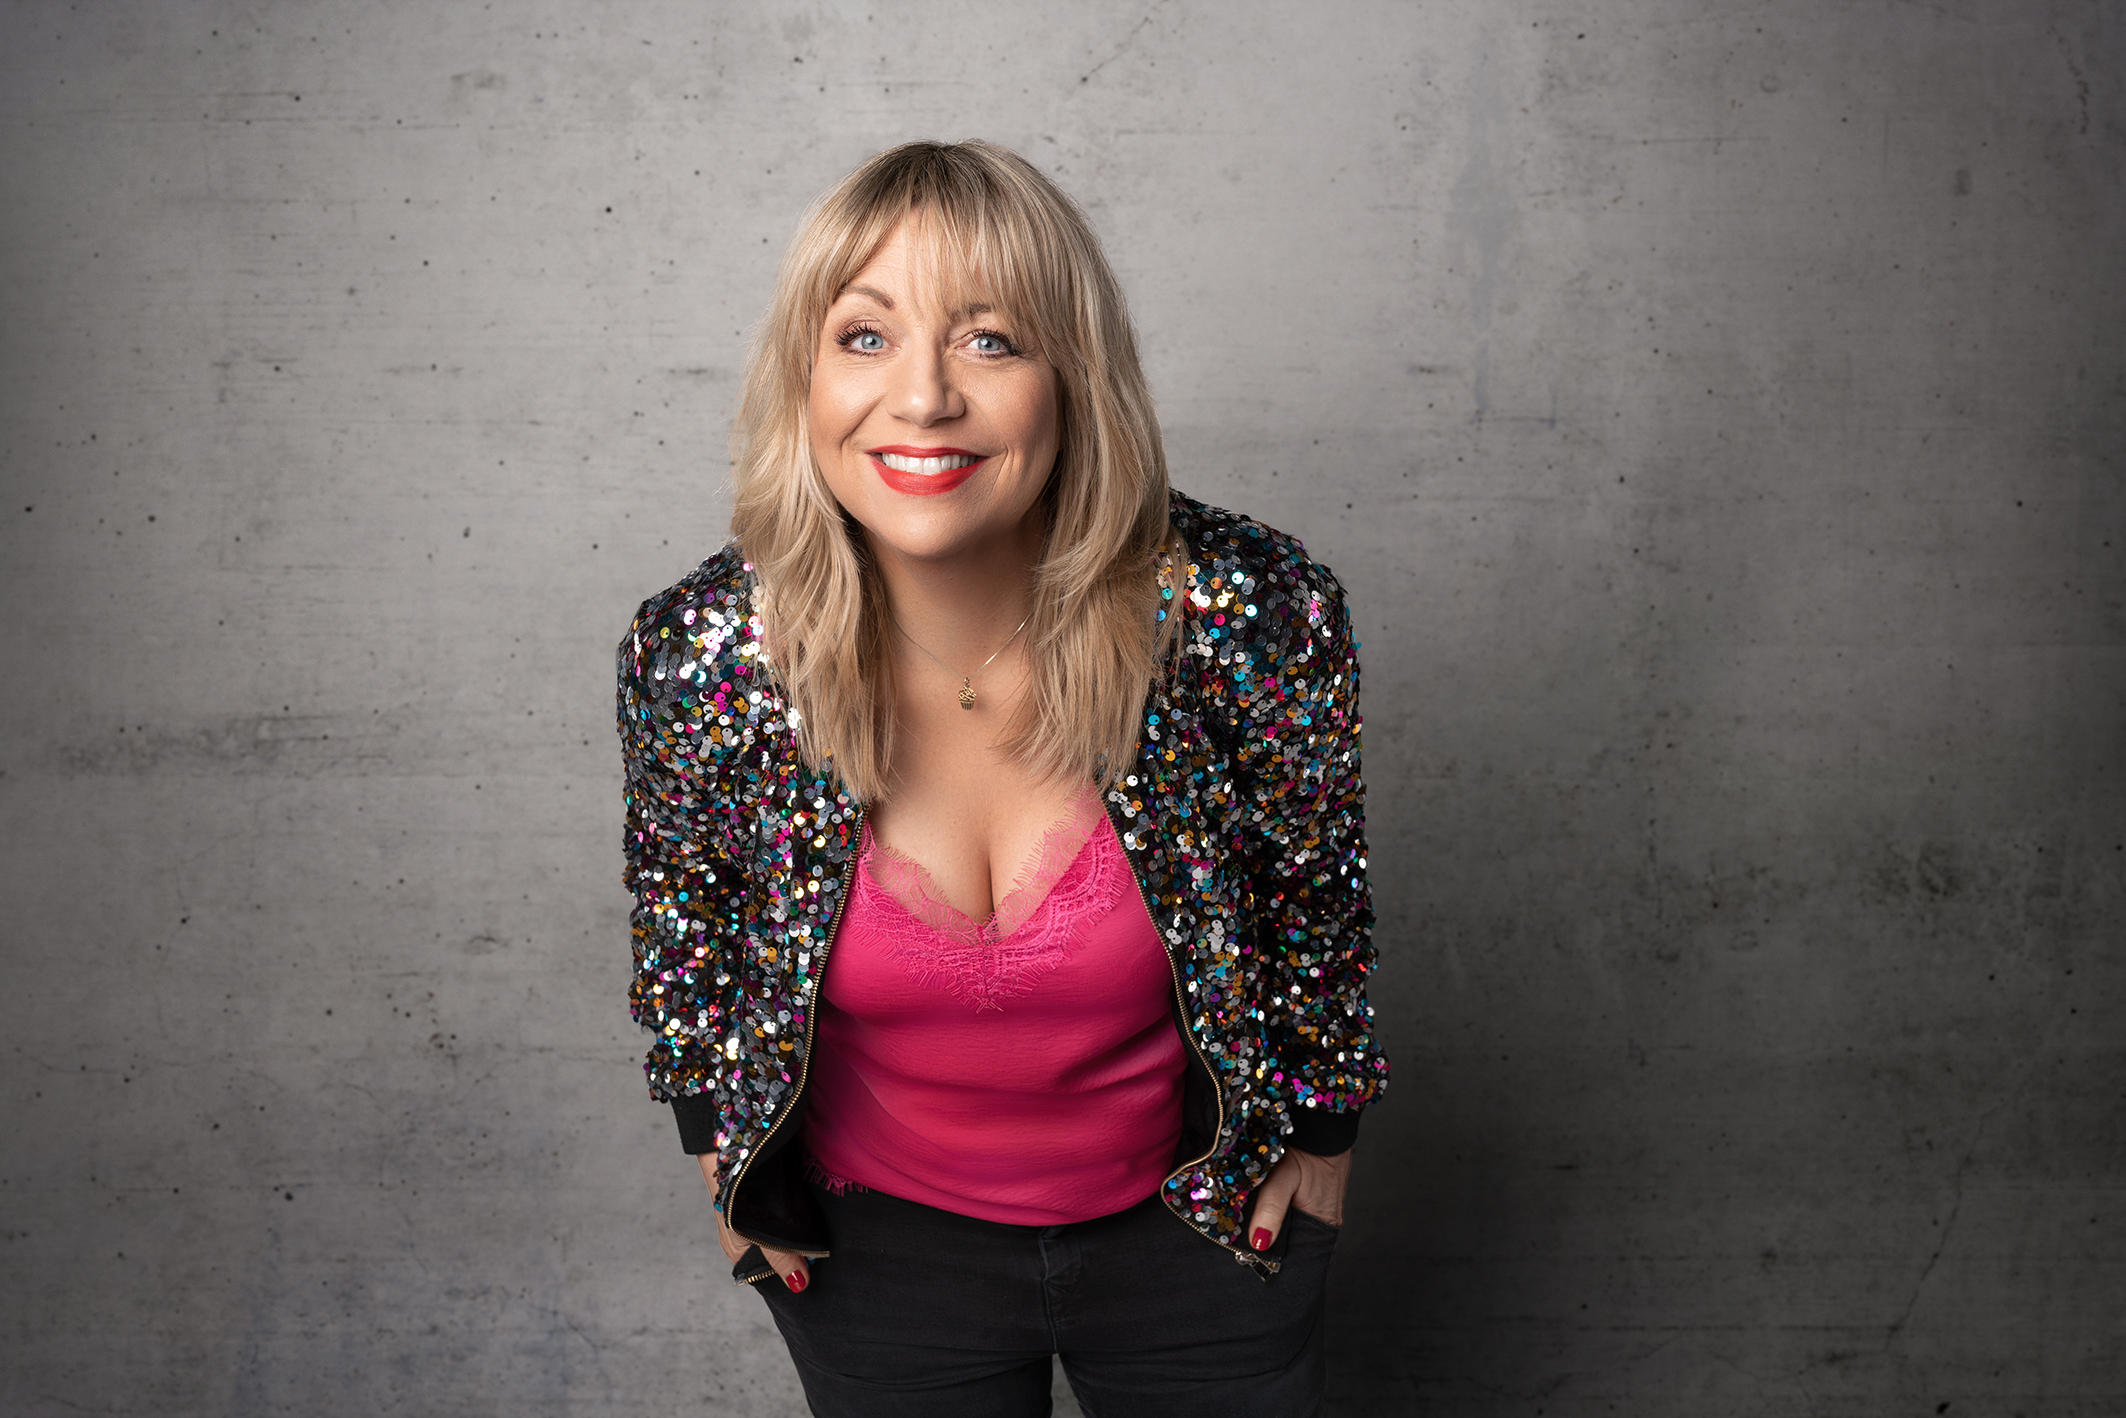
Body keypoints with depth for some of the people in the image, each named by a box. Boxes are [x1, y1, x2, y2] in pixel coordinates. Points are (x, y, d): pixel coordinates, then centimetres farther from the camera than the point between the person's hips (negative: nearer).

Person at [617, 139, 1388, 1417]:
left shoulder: (1252, 618, -27)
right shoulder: (698, 659, -23)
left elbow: (1319, 889, -8)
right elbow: (682, 920, -2)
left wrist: (1321, 1126, 4)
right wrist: (724, 1144, 8)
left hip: (1202, 1218, 0)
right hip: (876, 1238, 1)